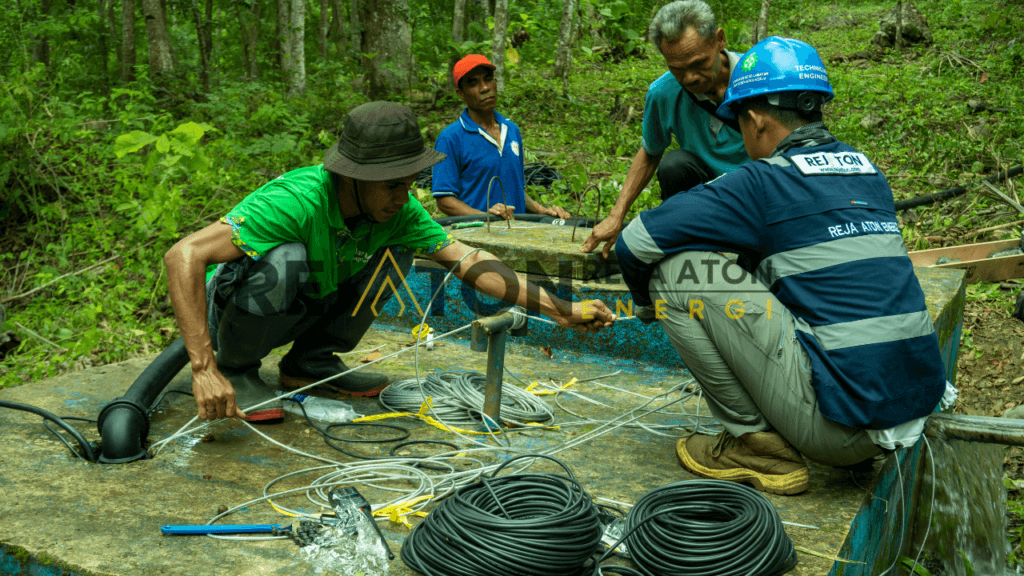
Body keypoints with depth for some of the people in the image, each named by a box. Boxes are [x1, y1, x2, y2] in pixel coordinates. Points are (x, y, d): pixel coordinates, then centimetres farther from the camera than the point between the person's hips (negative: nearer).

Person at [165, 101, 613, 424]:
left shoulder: (397, 211, -15)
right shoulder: (297, 201, -36)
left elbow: (467, 261, -14)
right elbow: (185, 256, -40)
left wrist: (560, 310, -19)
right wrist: (204, 370, -45)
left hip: (302, 310, 6)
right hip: (230, 308, -6)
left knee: (394, 253, -10)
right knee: (286, 260, -37)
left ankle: (311, 361, 2)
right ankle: (235, 367, -9)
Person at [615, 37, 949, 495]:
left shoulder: (764, 182, -8)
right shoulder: (867, 172, 13)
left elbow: (635, 243, -7)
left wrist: (647, 302, 15)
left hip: (845, 428, -8)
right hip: (916, 407, 8)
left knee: (678, 268, -6)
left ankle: (756, 444, 2)